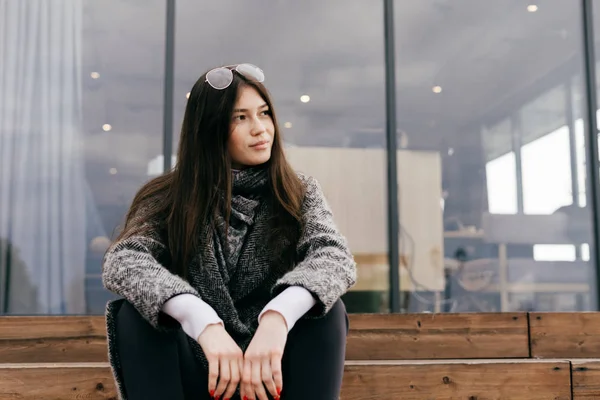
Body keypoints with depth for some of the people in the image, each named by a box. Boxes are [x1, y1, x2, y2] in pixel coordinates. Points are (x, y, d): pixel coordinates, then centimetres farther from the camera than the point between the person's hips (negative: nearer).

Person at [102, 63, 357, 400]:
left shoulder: (301, 193, 2)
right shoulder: (170, 198, -1)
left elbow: (336, 258, -19)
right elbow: (122, 262, -21)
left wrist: (277, 317, -41)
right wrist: (204, 323, -39)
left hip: (271, 373, 1)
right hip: (197, 373, 0)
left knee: (326, 309, -27)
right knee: (136, 312, -26)